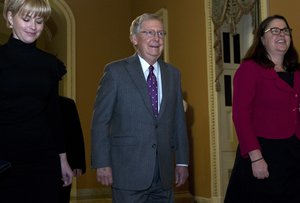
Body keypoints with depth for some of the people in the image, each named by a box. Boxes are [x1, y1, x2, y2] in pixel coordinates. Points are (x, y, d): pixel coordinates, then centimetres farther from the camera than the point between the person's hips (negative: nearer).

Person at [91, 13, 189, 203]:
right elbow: (100, 121, -4)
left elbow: (179, 121, 13)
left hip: (164, 173, 4)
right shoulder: (116, 71, -2)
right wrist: (102, 164, -9)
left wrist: (182, 161, 10)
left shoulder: (173, 74, 11)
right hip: (128, 171, -4)